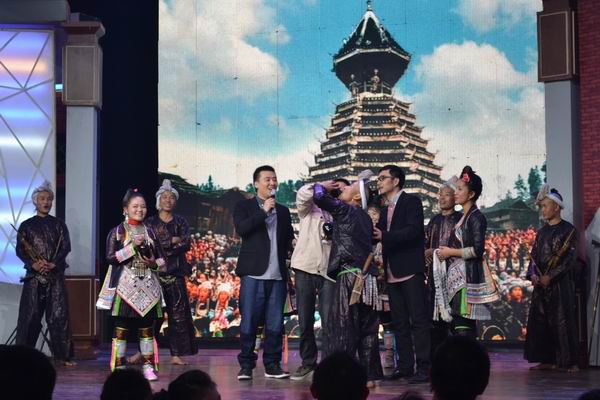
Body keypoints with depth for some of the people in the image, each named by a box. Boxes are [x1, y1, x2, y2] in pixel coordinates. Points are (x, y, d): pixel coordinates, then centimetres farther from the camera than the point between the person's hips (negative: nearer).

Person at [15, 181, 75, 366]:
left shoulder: (58, 224, 12)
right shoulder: (27, 225, 9)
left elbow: (66, 247, 2)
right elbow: (20, 249, 2)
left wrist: (53, 264, -14)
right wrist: (33, 264, -15)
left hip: (56, 275, 1)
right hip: (34, 275, -1)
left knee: (59, 315, -3)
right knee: (30, 315, -3)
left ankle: (62, 355, -1)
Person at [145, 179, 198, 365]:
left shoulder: (181, 222, 12)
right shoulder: (150, 222, 8)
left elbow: (185, 245, -2)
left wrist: (163, 247, -12)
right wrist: (173, 241, -10)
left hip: (175, 272, 1)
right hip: (155, 272, -1)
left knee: (178, 313, -3)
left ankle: (176, 354, -1)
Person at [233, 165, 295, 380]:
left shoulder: (283, 211, 20)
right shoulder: (244, 207, 6)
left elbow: (288, 239, 23)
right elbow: (241, 229, -11)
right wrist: (264, 211, -12)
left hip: (278, 274, 4)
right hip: (253, 274, -4)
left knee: (275, 323, 3)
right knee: (249, 322, -3)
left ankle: (272, 364, 9)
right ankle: (246, 365, 3)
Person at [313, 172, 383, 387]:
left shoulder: (345, 210, -3)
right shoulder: (366, 218, 18)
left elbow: (319, 196, -10)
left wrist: (323, 186, 8)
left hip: (349, 275, -7)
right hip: (368, 278, 7)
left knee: (343, 328, -6)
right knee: (367, 329, 8)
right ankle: (370, 375, 8)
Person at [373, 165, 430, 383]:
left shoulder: (411, 202, -2)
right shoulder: (384, 211, 20)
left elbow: (414, 231, -16)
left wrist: (384, 236, -21)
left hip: (410, 270, -8)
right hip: (392, 273, 8)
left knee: (419, 320, -8)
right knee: (399, 322, 8)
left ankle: (423, 367, -8)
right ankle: (404, 365, 12)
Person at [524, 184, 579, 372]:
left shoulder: (568, 230, -4)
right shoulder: (542, 232, 15)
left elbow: (570, 258, -10)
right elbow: (534, 256, 14)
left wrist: (550, 276, -15)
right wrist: (533, 274, -5)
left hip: (560, 282, -6)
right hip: (541, 283, 6)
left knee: (563, 321, -8)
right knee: (540, 321, 3)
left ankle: (570, 361, -4)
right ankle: (547, 359, 9)